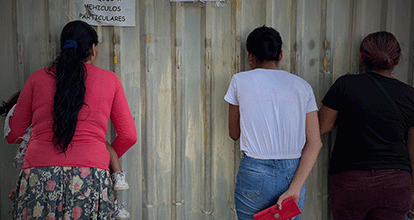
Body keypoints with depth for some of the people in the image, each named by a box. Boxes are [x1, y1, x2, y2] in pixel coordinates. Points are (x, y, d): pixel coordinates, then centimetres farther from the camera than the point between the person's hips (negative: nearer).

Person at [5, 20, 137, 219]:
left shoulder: (37, 78, 13)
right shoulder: (109, 80, 12)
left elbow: (13, 135, 19)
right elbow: (128, 136, 14)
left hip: (38, 178, 1)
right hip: (91, 177, -1)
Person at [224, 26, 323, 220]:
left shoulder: (240, 81, -1)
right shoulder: (302, 86, 5)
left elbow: (234, 134, 9)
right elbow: (315, 143, -4)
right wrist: (294, 188, -8)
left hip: (254, 174, -2)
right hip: (293, 174, 2)